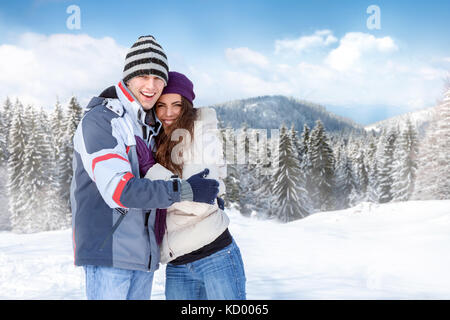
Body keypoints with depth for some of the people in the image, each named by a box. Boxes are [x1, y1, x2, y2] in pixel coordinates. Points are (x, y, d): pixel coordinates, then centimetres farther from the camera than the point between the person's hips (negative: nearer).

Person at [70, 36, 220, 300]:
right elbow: (119, 190, -21)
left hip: (144, 253, 8)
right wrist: (185, 191, -16)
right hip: (109, 250, -7)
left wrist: (206, 194, 13)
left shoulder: (152, 127, 14)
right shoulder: (100, 120, -11)